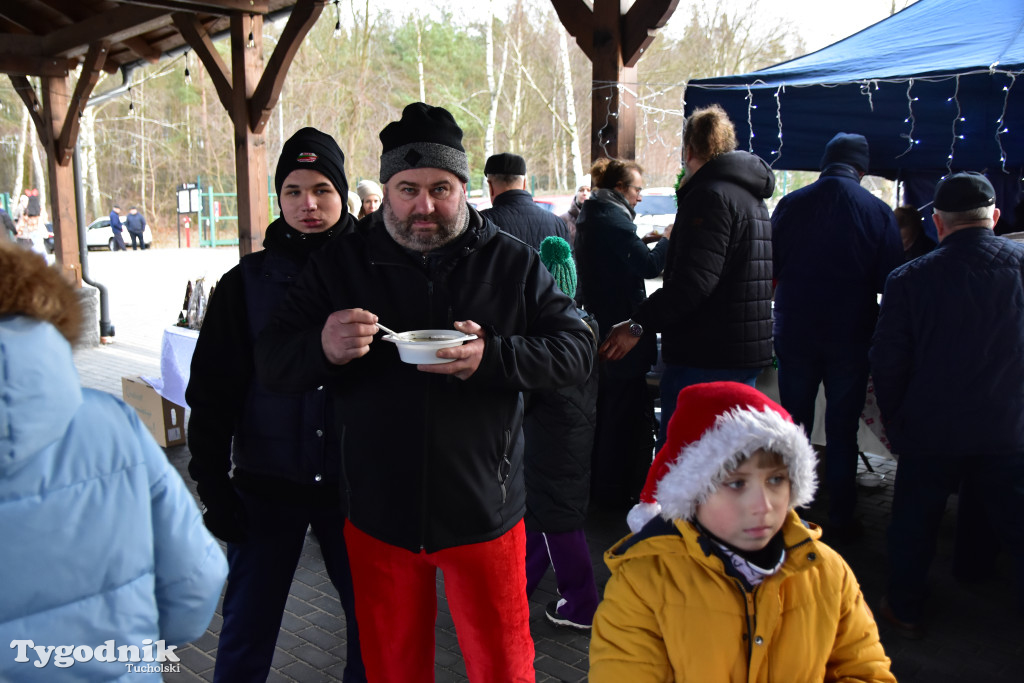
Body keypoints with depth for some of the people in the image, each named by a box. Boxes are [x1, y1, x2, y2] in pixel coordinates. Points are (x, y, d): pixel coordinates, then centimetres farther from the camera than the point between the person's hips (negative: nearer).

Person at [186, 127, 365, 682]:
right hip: (267, 485, 0)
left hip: (352, 484, 1)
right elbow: (211, 392, 0)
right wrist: (212, 486, -3)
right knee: (247, 633, 11)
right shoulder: (246, 283, -1)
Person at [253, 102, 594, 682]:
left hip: (482, 510, -1)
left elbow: (577, 351, -6)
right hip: (379, 514, 2)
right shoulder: (339, 264, 0)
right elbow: (272, 365, -2)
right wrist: (323, 348, -26)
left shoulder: (513, 263, -2)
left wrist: (492, 356, -24)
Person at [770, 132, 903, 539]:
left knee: (794, 425, 13)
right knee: (842, 430, 8)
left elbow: (770, 268, 4)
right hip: (850, 337, -1)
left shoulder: (790, 204, -5)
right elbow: (890, 281, -3)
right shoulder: (878, 211, -9)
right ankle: (841, 521, 15)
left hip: (795, 333, 2)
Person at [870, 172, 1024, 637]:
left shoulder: (909, 279, -12)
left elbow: (887, 362, -6)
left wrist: (893, 419, 8)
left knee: (915, 522, 13)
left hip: (931, 428, -1)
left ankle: (905, 610, 24)